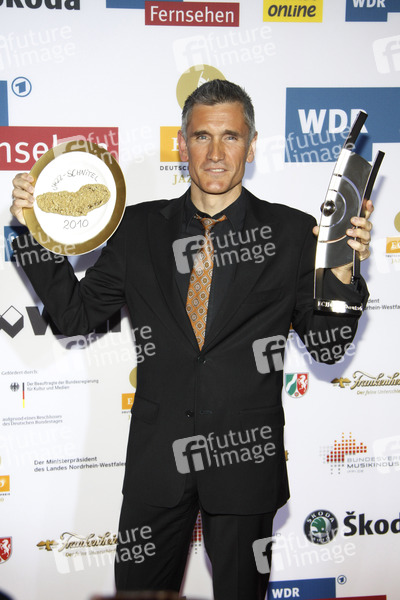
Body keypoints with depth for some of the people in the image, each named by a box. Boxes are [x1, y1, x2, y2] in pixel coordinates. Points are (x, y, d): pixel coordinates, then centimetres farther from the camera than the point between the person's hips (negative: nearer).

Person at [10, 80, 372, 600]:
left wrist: (342, 271, -18)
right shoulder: (140, 228, 4)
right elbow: (76, 314, 6)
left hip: (245, 457, -1)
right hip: (156, 457, 2)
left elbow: (328, 343, 0)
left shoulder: (293, 232, -2)